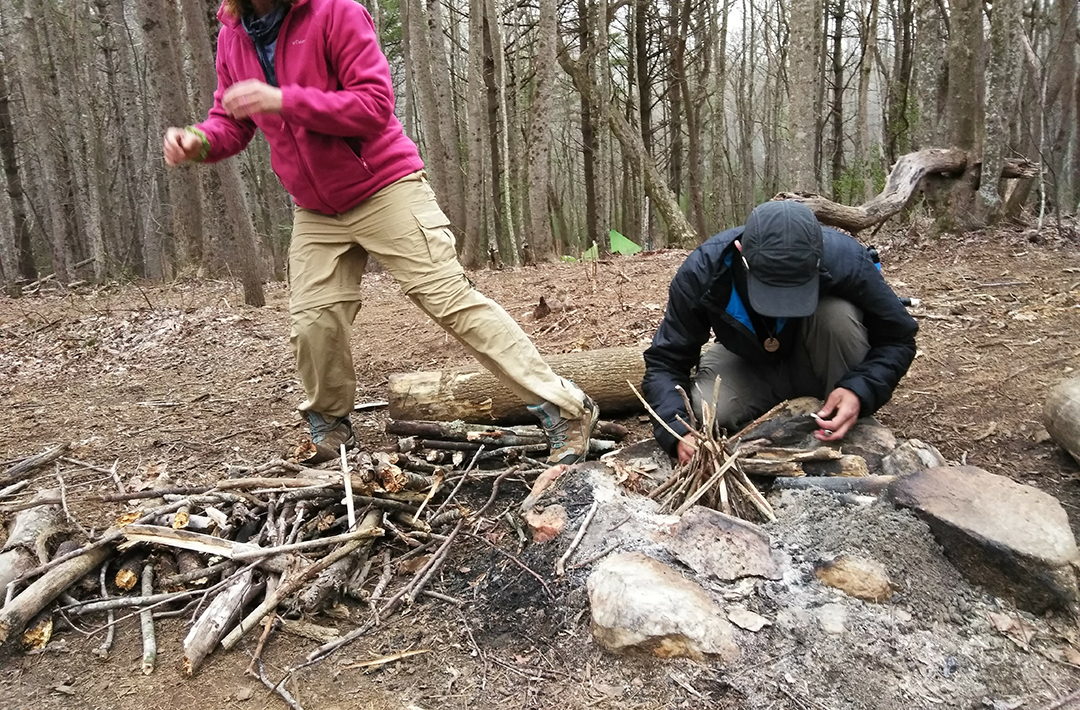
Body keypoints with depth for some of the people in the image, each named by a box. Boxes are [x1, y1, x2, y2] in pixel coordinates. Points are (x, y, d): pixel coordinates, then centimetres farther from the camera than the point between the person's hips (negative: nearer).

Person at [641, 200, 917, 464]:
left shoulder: (844, 260, -34)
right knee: (705, 412, -30)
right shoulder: (703, 271, -32)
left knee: (837, 315, -34)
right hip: (750, 364, 0)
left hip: (817, 361, 0)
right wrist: (679, 432, -43)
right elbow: (665, 361, -25)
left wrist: (860, 390, -38)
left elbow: (897, 339, -18)